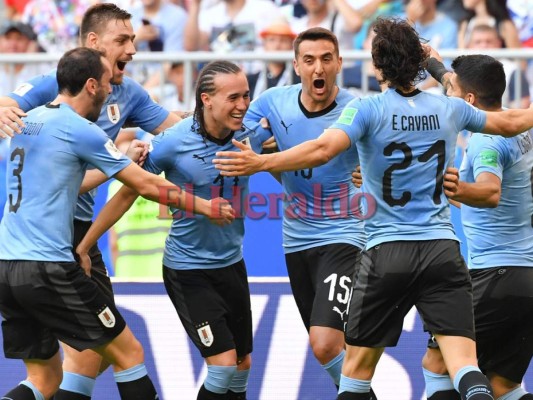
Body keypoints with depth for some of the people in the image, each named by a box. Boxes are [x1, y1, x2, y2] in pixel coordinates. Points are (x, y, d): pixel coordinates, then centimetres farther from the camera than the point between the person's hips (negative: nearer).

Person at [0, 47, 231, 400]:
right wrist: (204, 206, 9)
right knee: (129, 354, 5)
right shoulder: (80, 130, -8)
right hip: (48, 269, -8)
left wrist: (120, 159, 30)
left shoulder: (28, 121, 15)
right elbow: (147, 185, -3)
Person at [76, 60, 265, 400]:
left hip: (232, 262, 5)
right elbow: (127, 195, -9)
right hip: (188, 268, -5)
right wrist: (83, 248, -7)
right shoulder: (172, 143, -19)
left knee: (243, 363, 12)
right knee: (224, 362, -13)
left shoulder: (251, 135, -8)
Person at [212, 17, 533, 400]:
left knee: (358, 365, 10)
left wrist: (260, 162, -24)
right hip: (442, 250, 2)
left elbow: (322, 149, -23)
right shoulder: (450, 109, 8)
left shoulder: (367, 109, -6)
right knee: (463, 359, -8)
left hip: (387, 252, -2)